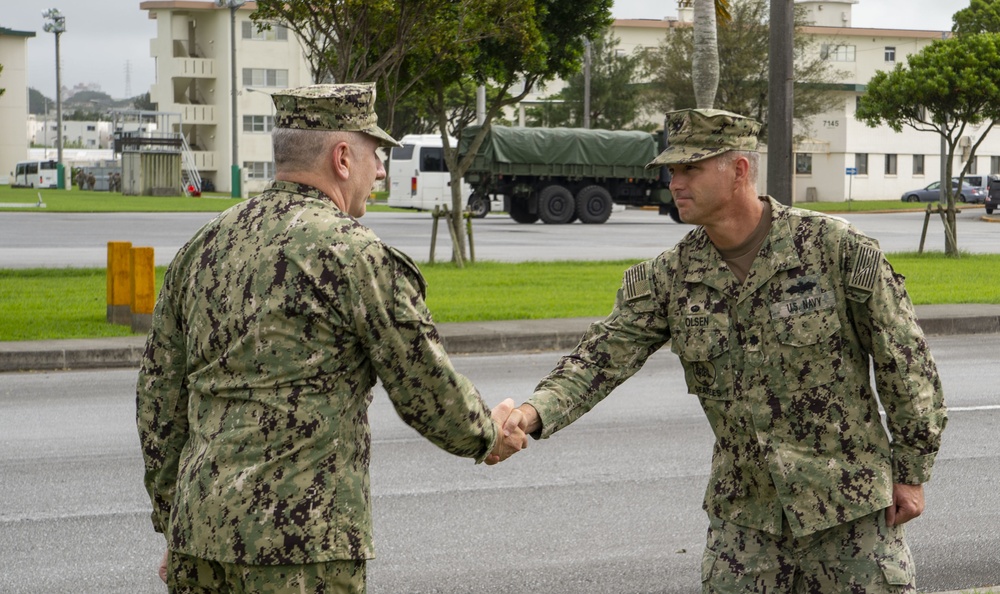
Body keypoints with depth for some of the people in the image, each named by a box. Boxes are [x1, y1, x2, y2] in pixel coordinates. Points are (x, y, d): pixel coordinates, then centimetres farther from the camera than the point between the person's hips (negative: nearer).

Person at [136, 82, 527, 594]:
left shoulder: (204, 245, 11)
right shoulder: (354, 254, -10)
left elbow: (158, 397, 15)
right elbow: (425, 389, -4)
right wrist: (489, 435, 17)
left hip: (199, 533, 7)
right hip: (302, 544, -7)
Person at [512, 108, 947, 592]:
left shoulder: (835, 249, -13)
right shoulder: (670, 276, -2)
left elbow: (903, 360, -6)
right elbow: (602, 358, -8)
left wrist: (912, 473, -3)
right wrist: (533, 414, -27)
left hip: (848, 502, -3)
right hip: (743, 512, 4)